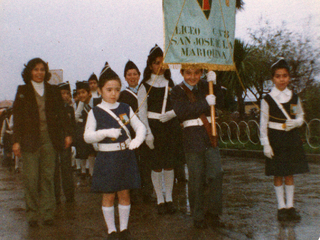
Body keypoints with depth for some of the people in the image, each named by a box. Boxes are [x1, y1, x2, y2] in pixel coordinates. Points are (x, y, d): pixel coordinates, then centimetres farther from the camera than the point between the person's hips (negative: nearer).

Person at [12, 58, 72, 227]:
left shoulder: (53, 90, 12)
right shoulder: (22, 91, 7)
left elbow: (61, 113, 11)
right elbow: (17, 117, 4)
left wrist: (67, 134, 2)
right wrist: (17, 141, -3)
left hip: (50, 138, 2)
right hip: (30, 139, -1)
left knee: (48, 177, 3)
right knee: (31, 178, -2)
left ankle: (47, 213, 10)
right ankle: (32, 214, 10)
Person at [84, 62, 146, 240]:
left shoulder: (125, 109, 4)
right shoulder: (95, 112, -3)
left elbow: (140, 126, 6)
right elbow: (87, 136, -9)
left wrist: (138, 139, -15)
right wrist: (106, 133, -24)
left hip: (126, 156, 2)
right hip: (106, 158, -2)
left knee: (124, 193, 8)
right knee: (108, 195, 6)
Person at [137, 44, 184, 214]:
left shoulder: (170, 83, 10)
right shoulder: (145, 86, 0)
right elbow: (141, 112, -4)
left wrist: (172, 114, -12)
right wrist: (147, 133, -12)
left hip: (171, 126, 3)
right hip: (154, 127, -2)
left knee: (170, 164, 6)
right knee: (156, 166, 2)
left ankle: (169, 199, 18)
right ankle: (160, 200, 15)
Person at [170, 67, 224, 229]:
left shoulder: (205, 87, 12)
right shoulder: (177, 91, 1)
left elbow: (223, 103, 5)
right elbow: (181, 112, -16)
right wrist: (205, 103, -16)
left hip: (210, 136, 3)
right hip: (192, 138, -3)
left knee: (216, 173, -3)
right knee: (196, 179, 2)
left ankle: (213, 213, 14)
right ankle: (198, 217, 17)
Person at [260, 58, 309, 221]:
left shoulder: (294, 98, 5)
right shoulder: (267, 100, -5)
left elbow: (300, 116, 15)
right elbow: (263, 124, -4)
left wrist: (295, 123, -8)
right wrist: (266, 144, -9)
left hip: (292, 139, 3)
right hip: (275, 139, -3)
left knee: (290, 174, 9)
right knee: (278, 175, 4)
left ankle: (290, 206, 18)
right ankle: (281, 207, 14)